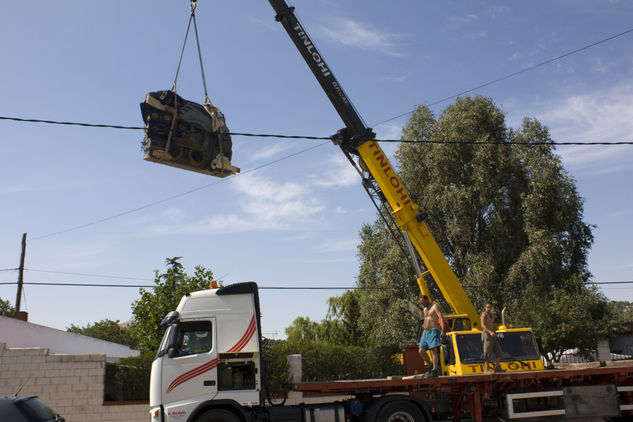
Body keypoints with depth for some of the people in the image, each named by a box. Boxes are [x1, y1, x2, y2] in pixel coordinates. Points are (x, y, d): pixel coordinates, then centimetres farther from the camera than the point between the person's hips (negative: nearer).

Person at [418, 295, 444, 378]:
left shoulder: (434, 307, -2)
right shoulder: (425, 309, 23)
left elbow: (441, 318, -11)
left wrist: (443, 330, -22)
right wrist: (423, 333, 26)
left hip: (433, 331, -8)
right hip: (426, 332, 8)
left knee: (434, 350, -15)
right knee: (421, 351, -1)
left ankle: (435, 370, -16)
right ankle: (430, 365, 15)